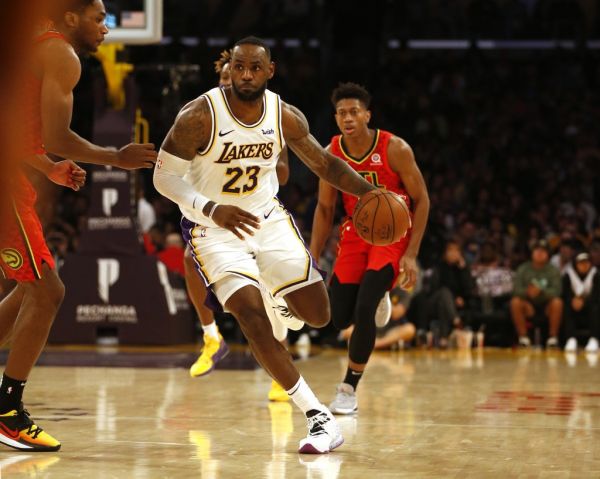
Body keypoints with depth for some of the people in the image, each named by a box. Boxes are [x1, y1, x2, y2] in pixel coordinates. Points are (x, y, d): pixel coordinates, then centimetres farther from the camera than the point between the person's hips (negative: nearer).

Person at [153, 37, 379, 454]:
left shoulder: (286, 117, -8)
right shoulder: (200, 117, -21)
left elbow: (325, 164, 5)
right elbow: (165, 177, -18)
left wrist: (371, 192, -11)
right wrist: (212, 209, -34)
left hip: (268, 218, 4)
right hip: (215, 228, -4)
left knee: (318, 315, -1)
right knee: (251, 315, -21)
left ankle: (284, 302, 40)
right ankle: (319, 417, -17)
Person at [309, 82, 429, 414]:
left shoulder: (395, 150, -19)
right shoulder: (331, 155, -7)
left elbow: (421, 200, -11)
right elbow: (325, 209, 4)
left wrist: (411, 254, -17)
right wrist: (312, 261, -1)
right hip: (355, 233, 4)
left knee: (364, 309, -20)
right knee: (339, 318, -2)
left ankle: (349, 389, -5)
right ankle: (378, 297, 34)